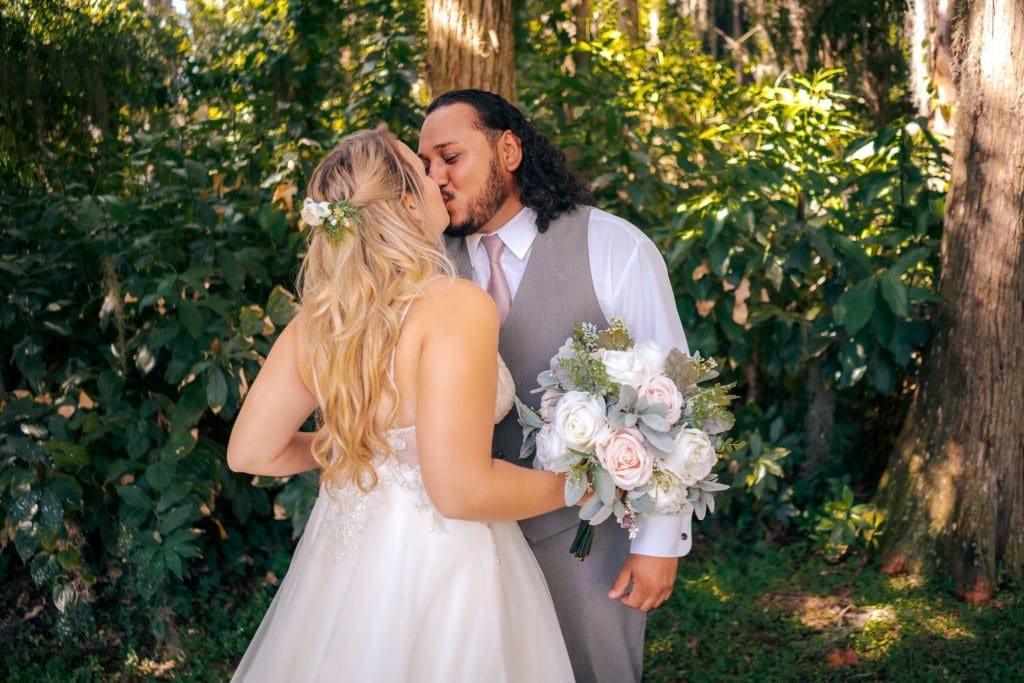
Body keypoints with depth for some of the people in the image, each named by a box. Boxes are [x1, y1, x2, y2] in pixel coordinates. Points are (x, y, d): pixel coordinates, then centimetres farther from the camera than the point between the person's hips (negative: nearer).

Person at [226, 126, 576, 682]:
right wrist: (574, 486, -11)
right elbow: (461, 490, -26)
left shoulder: (318, 317, -3)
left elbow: (249, 453, 3)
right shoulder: (457, 305, -22)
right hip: (437, 566, -6)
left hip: (347, 553, 6)